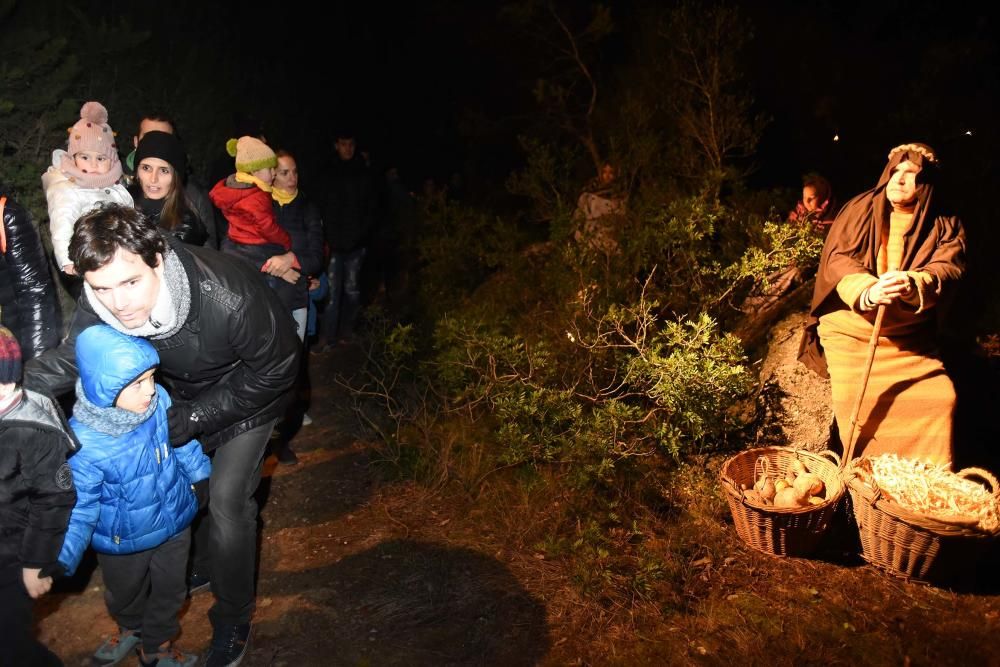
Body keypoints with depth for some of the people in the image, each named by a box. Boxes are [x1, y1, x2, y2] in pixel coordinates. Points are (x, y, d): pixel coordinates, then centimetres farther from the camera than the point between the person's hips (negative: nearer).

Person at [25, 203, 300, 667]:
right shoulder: (99, 304, -25)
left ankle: (233, 619, 20)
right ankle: (200, 566, 49)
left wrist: (195, 416, -25)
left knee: (227, 503, -5)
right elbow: (68, 360, -8)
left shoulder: (228, 298, -42)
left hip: (246, 397, -5)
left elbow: (276, 369, -27)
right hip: (185, 394, 6)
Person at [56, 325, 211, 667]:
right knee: (125, 593, 28)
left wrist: (199, 475, 9)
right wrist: (62, 560, -23)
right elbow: (79, 507, -21)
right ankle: (131, 629, 63)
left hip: (174, 522, 3)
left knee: (170, 591, 24)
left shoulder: (158, 399, -23)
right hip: (123, 539, -2)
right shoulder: (83, 444, -33)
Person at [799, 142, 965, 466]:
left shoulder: (945, 226, 5)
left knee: (939, 397, -12)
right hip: (851, 327, -2)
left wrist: (913, 285, -40)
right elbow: (837, 258, -13)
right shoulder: (859, 210, 1)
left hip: (910, 335, 2)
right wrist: (866, 291, -35)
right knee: (854, 400, -17)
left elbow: (947, 269, -15)